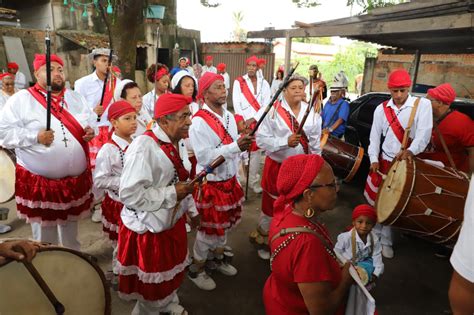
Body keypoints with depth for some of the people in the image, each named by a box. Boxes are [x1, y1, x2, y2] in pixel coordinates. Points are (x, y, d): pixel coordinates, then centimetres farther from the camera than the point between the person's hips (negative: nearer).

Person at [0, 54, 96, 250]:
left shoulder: (75, 98, 8)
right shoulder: (21, 99, -8)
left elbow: (91, 121, 15)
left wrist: (91, 131, -7)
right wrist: (36, 137, -24)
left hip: (76, 178, 4)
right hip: (39, 181, -4)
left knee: (71, 228, 23)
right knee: (44, 232, 13)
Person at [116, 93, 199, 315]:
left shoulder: (177, 142, 0)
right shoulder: (143, 147, -29)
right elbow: (130, 194, -34)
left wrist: (192, 209, 16)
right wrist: (172, 194, -27)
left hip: (173, 220, 8)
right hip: (149, 227, -8)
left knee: (173, 267, 27)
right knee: (152, 277, 14)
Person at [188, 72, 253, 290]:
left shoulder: (229, 116, 4)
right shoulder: (199, 121, -20)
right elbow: (205, 157, -27)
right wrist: (236, 146, -33)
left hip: (229, 180, 7)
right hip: (210, 184, -7)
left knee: (225, 223, 21)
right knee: (209, 227, 6)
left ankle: (218, 256, 45)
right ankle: (196, 268, 29)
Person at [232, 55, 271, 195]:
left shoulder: (264, 83, 7)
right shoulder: (238, 82, 1)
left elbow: (266, 104, -1)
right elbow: (236, 103, -5)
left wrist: (253, 119, -12)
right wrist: (243, 121, -12)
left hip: (259, 122, 2)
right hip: (242, 122, -2)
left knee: (256, 151, 6)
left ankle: (253, 181, 17)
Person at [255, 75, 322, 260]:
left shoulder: (312, 112, 1)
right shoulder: (274, 110, -11)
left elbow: (315, 142, 7)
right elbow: (261, 139, -15)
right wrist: (285, 142, -26)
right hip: (277, 166, -3)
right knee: (271, 205, 11)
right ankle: (264, 240, 34)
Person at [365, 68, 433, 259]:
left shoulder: (422, 104, -6)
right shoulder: (381, 109, 3)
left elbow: (424, 133, -18)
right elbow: (375, 136, 4)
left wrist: (411, 151, -37)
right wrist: (374, 159, -9)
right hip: (383, 162, 3)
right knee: (377, 200, 11)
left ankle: (385, 241, 20)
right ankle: (377, 234, 32)